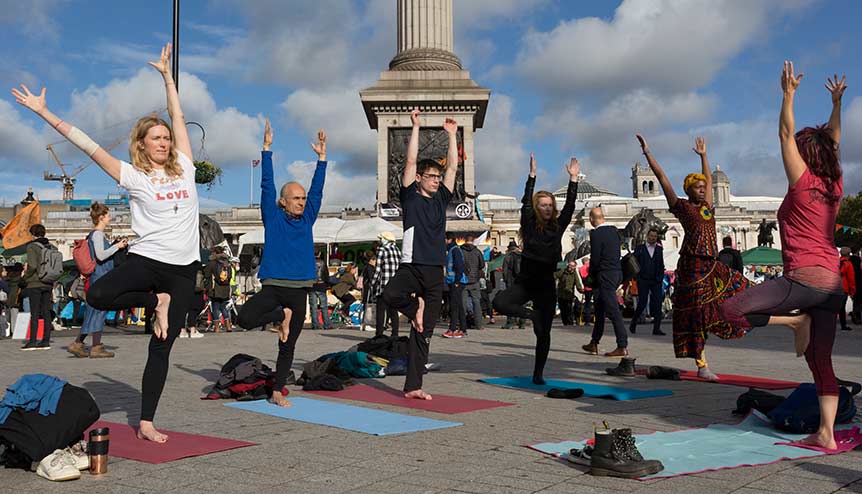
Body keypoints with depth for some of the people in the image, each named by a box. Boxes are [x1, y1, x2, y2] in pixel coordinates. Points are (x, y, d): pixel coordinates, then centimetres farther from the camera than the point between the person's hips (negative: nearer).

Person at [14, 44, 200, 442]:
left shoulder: (184, 167, 9)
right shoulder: (134, 176, 2)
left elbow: (178, 117, 18)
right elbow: (87, 145, -1)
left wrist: (166, 73, 24)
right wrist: (44, 113, -2)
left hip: (183, 269, 2)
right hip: (145, 259, -2)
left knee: (161, 348, 3)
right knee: (98, 295, -30)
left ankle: (146, 423, 11)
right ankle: (155, 302, -3)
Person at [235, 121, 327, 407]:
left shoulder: (307, 219, 10)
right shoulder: (273, 218, 1)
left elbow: (317, 189, 12)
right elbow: (267, 185, -4)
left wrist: (322, 157, 9)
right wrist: (267, 148, -7)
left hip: (299, 290, 3)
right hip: (272, 287, -3)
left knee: (288, 346, 9)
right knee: (244, 318, -27)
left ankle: (278, 392, 22)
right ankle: (281, 316, 2)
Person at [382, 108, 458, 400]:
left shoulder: (440, 199, 17)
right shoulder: (410, 197, 4)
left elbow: (453, 167, 14)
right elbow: (411, 162, -2)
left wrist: (452, 134, 13)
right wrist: (416, 127, -2)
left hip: (435, 271, 4)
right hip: (411, 265, -4)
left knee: (423, 333, 4)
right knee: (391, 294, -36)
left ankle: (413, 387, 9)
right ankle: (415, 307, -2)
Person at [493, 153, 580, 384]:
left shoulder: (558, 227, 6)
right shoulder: (529, 225, 0)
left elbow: (570, 206, 2)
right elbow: (526, 202, -8)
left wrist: (573, 179, -2)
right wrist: (532, 175, -11)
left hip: (546, 285, 2)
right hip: (524, 281, -1)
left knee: (544, 333, 4)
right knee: (499, 302, -28)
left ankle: (538, 374, 17)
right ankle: (532, 315, -2)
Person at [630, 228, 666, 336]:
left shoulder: (659, 249, 13)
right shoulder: (639, 248, 5)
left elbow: (661, 265, 14)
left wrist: (660, 277, 3)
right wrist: (638, 276, -7)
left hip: (656, 281, 3)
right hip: (643, 280, -3)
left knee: (657, 304, -6)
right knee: (642, 304, -6)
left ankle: (656, 329, -4)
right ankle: (633, 324, 14)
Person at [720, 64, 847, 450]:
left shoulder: (802, 182, -3)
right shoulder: (835, 186, 13)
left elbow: (786, 135, -1)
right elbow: (833, 141, 28)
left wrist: (789, 94, 0)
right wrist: (837, 103, 33)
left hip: (803, 279, -8)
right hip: (832, 285, 8)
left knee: (731, 309, -11)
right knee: (821, 364, 8)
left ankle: (795, 321, -7)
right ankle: (826, 434, 5)